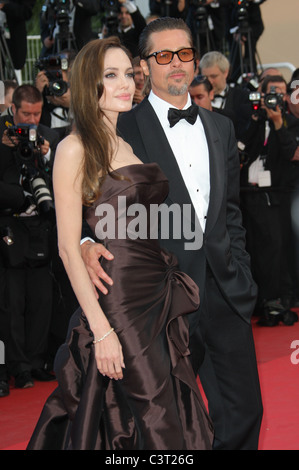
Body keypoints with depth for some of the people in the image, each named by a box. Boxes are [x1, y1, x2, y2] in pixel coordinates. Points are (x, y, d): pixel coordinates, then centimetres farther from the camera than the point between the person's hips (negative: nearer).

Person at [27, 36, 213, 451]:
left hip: (161, 299, 8)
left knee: (178, 415, 10)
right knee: (154, 429, -3)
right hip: (119, 303, -8)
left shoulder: (130, 147, 14)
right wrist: (101, 330, -17)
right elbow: (69, 248, -13)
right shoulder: (75, 149, -9)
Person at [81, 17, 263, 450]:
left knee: (244, 411, 6)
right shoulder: (122, 130, -2)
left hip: (224, 294, 5)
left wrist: (242, 281, 12)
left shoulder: (220, 127, 14)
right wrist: (87, 243, -26)